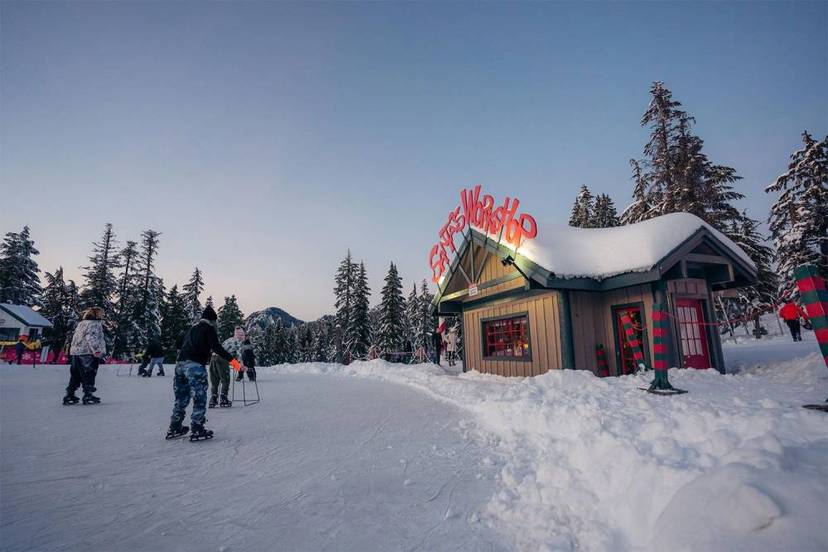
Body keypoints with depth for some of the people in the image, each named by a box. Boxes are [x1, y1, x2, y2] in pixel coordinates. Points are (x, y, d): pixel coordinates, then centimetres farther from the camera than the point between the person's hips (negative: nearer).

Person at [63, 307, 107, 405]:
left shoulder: (80, 324, 19)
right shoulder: (95, 324, -8)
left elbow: (74, 338, 22)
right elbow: (91, 337, -22)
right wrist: (96, 349, -29)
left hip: (74, 353, 9)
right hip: (87, 353, -9)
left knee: (75, 376, 15)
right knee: (89, 375, -1)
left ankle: (69, 396, 18)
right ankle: (88, 396, 2)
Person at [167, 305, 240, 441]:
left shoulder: (192, 328, 22)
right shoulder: (209, 328, -1)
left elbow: (181, 344, 27)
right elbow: (216, 347, -13)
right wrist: (231, 359, -15)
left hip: (180, 364, 8)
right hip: (195, 366, -8)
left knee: (181, 398, 18)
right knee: (200, 399, -1)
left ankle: (174, 428, 25)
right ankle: (197, 431, -1)